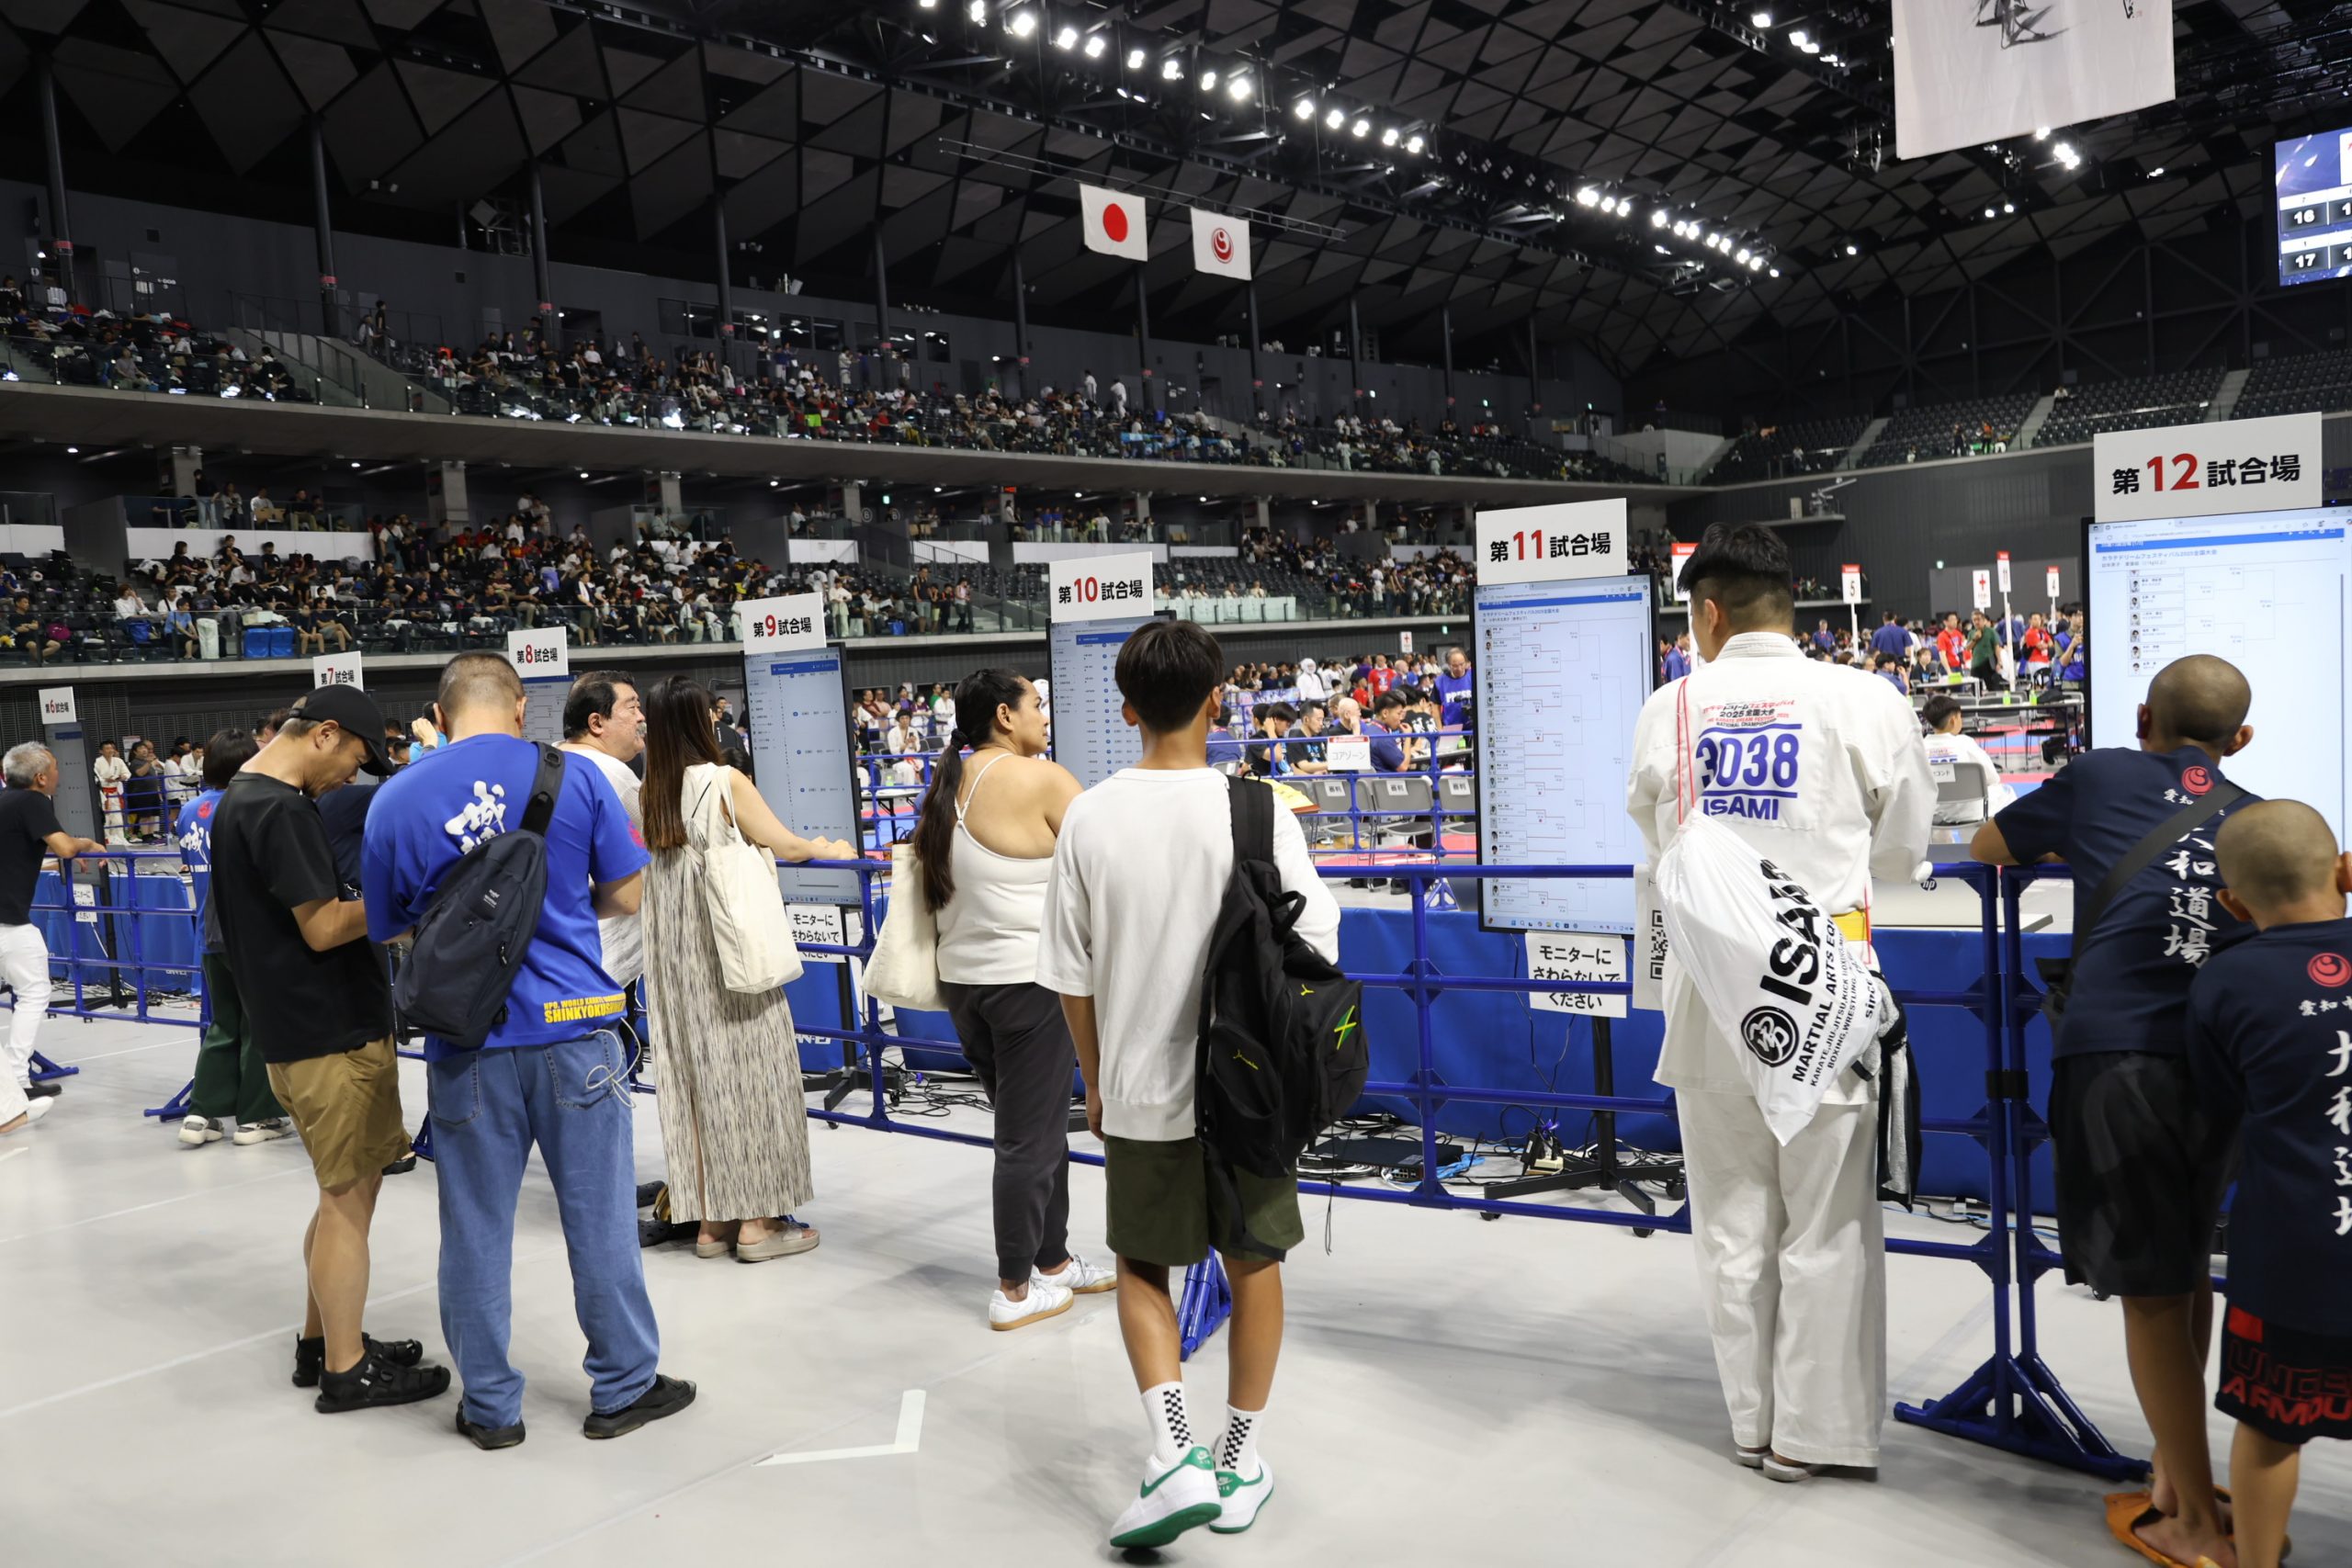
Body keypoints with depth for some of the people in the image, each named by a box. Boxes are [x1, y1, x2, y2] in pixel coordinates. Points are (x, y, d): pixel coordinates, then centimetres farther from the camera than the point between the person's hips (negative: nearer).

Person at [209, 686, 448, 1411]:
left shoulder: (240, 799, 13)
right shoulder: (280, 810, -19)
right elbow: (324, 927, -20)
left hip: (307, 1026, 10)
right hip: (332, 1034, -10)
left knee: (348, 1190, 19)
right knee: (349, 1198, 0)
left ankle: (321, 1342, 29)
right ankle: (346, 1370, 10)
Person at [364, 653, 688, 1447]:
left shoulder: (395, 799, 1)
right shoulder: (573, 775, -3)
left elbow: (389, 930, 8)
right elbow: (625, 893, 3)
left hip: (469, 1039, 1)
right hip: (573, 1026, -1)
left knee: (476, 1229, 12)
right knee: (599, 1216, 9)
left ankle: (491, 1406, 22)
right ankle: (622, 1386, 20)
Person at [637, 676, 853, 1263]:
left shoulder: (652, 792, 5)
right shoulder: (725, 780, -11)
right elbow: (785, 845, -5)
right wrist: (831, 848, 13)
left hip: (673, 956, 6)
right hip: (730, 948, -6)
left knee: (693, 1067, 10)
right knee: (745, 1067, 2)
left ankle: (712, 1219, 18)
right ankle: (757, 1221, 9)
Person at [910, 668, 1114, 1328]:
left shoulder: (948, 785, 10)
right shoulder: (1039, 779, -12)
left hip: (963, 977, 8)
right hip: (1029, 978, -8)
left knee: (1036, 1126, 18)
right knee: (1031, 1137, 3)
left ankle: (1054, 1261, 28)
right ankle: (1015, 1290, 12)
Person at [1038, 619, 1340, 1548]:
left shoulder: (1090, 818, -8)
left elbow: (1070, 975, -1)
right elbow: (1313, 948, -8)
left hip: (1140, 1091, 1)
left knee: (1142, 1268, 18)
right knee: (1253, 1267, 17)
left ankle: (1175, 1455, 3)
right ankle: (1239, 1466, 28)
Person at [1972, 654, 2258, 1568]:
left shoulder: (2102, 777, 8)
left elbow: (1988, 848, 21)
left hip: (2116, 1057, -4)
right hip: (2215, 1064, 5)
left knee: (2151, 1288, 1)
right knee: (2187, 1271, 19)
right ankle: (2177, 1475, 28)